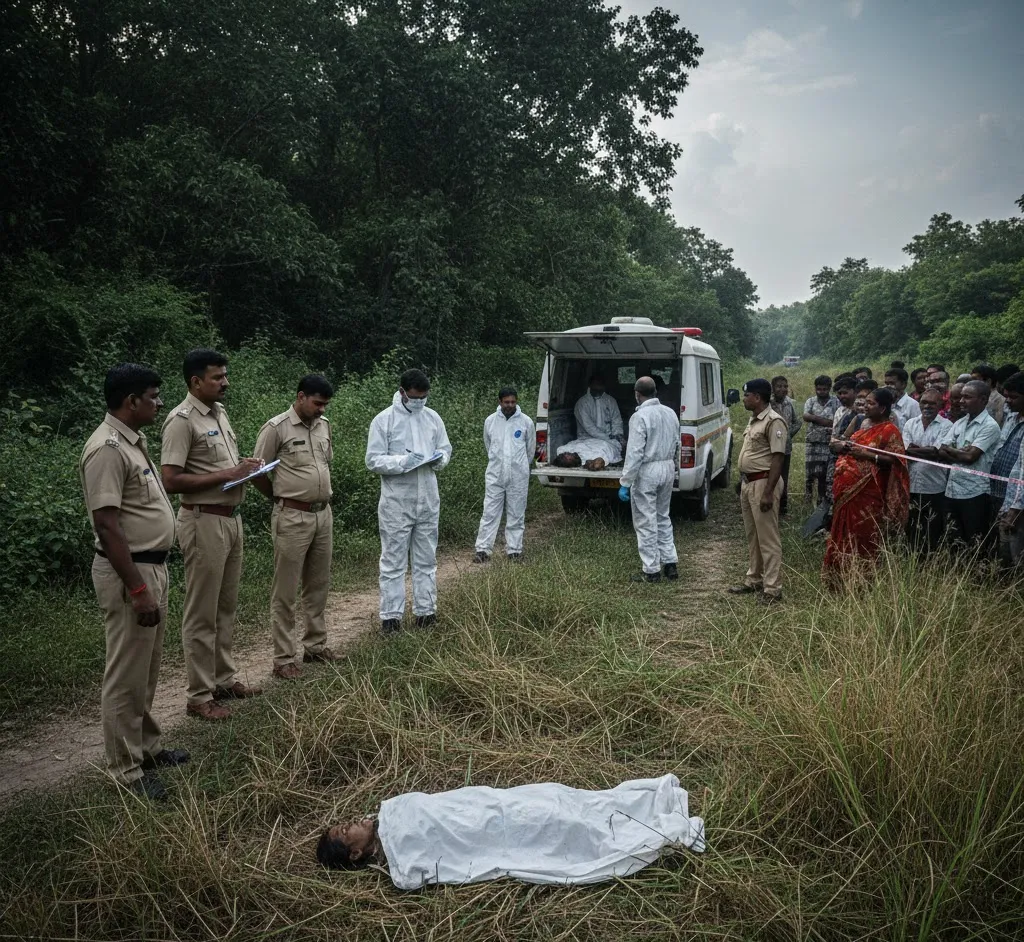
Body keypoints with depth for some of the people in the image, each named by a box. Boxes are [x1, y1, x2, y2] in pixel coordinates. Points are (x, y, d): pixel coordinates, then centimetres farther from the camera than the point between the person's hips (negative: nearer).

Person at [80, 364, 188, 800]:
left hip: (152, 566, 10)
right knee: (126, 676, 2)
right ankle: (126, 769, 14)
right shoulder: (107, 448, -20)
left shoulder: (133, 441, 11)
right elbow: (107, 527, -24)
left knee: (145, 671, 20)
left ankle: (146, 747, 34)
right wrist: (137, 590, -24)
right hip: (129, 572, -10)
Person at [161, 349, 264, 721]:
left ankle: (225, 679, 30)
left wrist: (245, 466, 2)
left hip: (231, 518, 9)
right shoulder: (182, 421, -15)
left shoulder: (220, 413, 12)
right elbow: (171, 480, -21)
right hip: (204, 522, -9)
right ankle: (200, 696, 10)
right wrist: (226, 474, -21)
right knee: (202, 612, 0)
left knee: (226, 606, 17)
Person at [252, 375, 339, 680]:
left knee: (318, 585, 15)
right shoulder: (276, 428, -12)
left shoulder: (324, 425, 8)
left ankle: (315, 645, 28)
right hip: (293, 518, -6)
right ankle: (284, 658, 8)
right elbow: (258, 474, -7)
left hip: (324, 514, 7)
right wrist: (283, 499, 5)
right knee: (285, 591, 1)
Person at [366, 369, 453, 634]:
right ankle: (390, 616, 10)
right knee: (393, 562, 2)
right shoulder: (384, 420, -7)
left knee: (427, 560, 13)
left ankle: (426, 611, 23)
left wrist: (440, 459, -10)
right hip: (396, 502, -4)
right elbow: (373, 460, -9)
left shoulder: (433, 418, 6)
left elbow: (446, 448, 13)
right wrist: (403, 462, -23)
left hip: (428, 500, 4)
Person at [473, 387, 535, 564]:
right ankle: (483, 549, 3)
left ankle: (514, 550, 14)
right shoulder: (490, 421, 1)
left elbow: (531, 448, 12)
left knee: (516, 514, 6)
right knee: (489, 513, 0)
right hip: (495, 474, 1)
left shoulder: (526, 421, -1)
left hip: (518, 476, 0)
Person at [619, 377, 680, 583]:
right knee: (663, 518, 20)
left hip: (646, 472, -7)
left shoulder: (640, 417, -16)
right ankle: (670, 564, 22)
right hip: (667, 469, 7)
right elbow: (677, 445, 14)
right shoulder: (670, 413, 7)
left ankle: (651, 571, 7)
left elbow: (634, 453, -19)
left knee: (646, 523, 2)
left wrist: (625, 483, -16)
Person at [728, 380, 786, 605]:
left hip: (763, 483, -10)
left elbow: (778, 458, -20)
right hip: (748, 483, 10)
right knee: (752, 536, 17)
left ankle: (772, 588, 0)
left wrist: (768, 492, -23)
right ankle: (754, 580, 27)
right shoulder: (753, 420, 14)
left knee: (767, 538, -5)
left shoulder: (773, 421, -16)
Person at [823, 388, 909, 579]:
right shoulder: (864, 424, 13)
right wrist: (844, 447, 1)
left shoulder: (890, 430, -11)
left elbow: (894, 460, -18)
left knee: (863, 537, -1)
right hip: (848, 489, 8)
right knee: (845, 534, 14)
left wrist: (867, 455, -25)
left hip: (867, 492, -8)